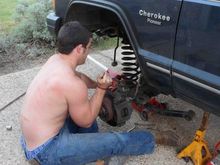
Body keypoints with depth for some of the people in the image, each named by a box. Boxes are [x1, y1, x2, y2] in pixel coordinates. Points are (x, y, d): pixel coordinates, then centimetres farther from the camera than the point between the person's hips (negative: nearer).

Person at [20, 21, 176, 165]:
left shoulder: (55, 60, -3)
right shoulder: (72, 84, -29)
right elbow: (86, 122, -12)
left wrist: (97, 84, 8)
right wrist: (101, 89, -9)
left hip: (34, 135, 9)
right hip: (47, 149, -8)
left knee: (86, 105, 22)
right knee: (116, 141, -4)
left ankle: (94, 147, 35)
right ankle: (146, 143, 25)